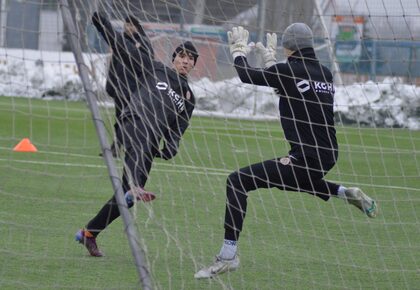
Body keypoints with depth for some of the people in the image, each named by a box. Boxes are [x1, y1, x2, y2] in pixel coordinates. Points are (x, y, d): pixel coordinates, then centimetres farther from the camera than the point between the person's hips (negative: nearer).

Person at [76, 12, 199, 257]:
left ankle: (89, 234, 11)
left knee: (126, 197, -1)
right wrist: (98, 18, 3)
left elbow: (176, 132, 21)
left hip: (151, 144, 5)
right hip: (134, 124, -5)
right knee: (141, 146, -41)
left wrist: (171, 150, -2)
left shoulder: (188, 98, 27)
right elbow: (121, 45, 12)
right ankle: (135, 187, -69)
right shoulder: (154, 70, 16)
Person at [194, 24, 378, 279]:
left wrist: (239, 49, 12)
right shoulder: (325, 73, 9)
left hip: (307, 158, -8)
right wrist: (269, 56, 35)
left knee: (237, 181, -10)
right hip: (329, 155, 8)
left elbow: (247, 75, -6)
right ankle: (346, 193, 34)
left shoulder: (290, 71, -13)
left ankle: (228, 256, -14)